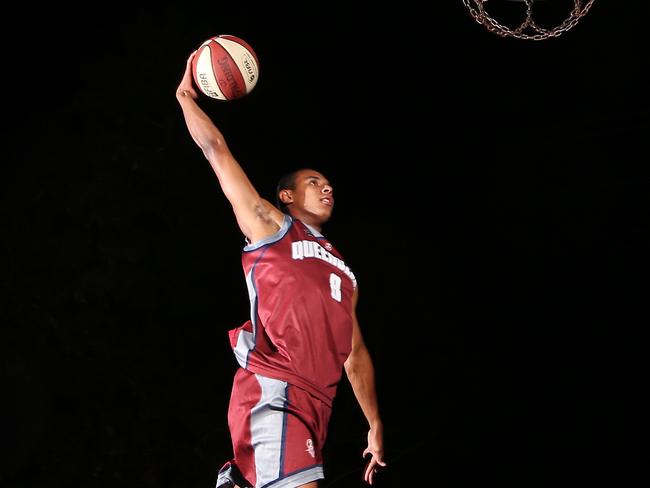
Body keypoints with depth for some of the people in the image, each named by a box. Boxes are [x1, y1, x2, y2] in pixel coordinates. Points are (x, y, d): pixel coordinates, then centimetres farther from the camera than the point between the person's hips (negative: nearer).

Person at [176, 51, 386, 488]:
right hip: (274, 391, -7)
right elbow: (216, 151, 8)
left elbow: (356, 354, 26)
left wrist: (375, 424, 21)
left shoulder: (342, 271, 28)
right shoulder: (271, 226, 12)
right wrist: (186, 97, 11)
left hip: (313, 401, 7)